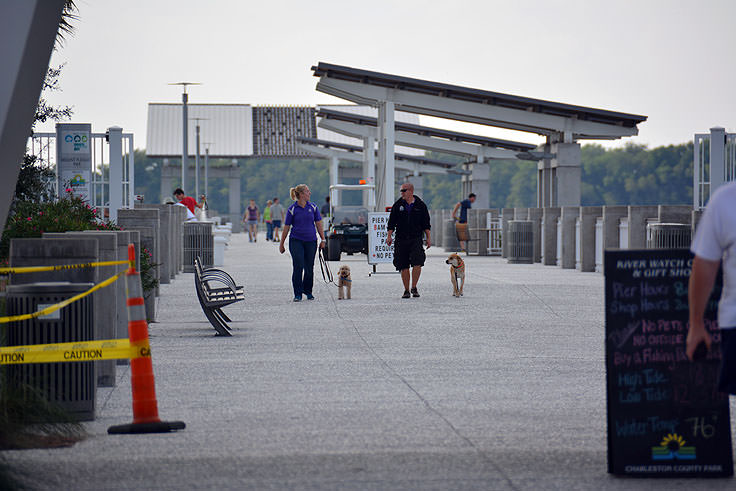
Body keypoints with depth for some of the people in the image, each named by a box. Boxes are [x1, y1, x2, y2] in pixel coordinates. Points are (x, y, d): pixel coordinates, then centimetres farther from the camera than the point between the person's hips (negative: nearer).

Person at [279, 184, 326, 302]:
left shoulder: (313, 207, 6)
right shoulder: (292, 209, -2)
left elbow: (318, 224, 10)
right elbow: (286, 227, 2)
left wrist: (323, 239, 5)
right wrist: (281, 244, 4)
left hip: (310, 241, 3)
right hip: (296, 241, -3)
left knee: (309, 268, 5)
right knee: (298, 267, -11)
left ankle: (308, 291, 24)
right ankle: (297, 294, -5)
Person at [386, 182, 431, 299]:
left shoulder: (420, 205, 5)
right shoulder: (397, 205, 6)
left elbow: (426, 224, 9)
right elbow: (391, 223, 5)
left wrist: (428, 238, 3)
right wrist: (389, 236, -6)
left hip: (416, 239, -1)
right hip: (401, 240, 1)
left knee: (417, 263, -16)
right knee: (403, 266, 2)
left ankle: (414, 288, -1)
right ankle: (406, 290, 12)